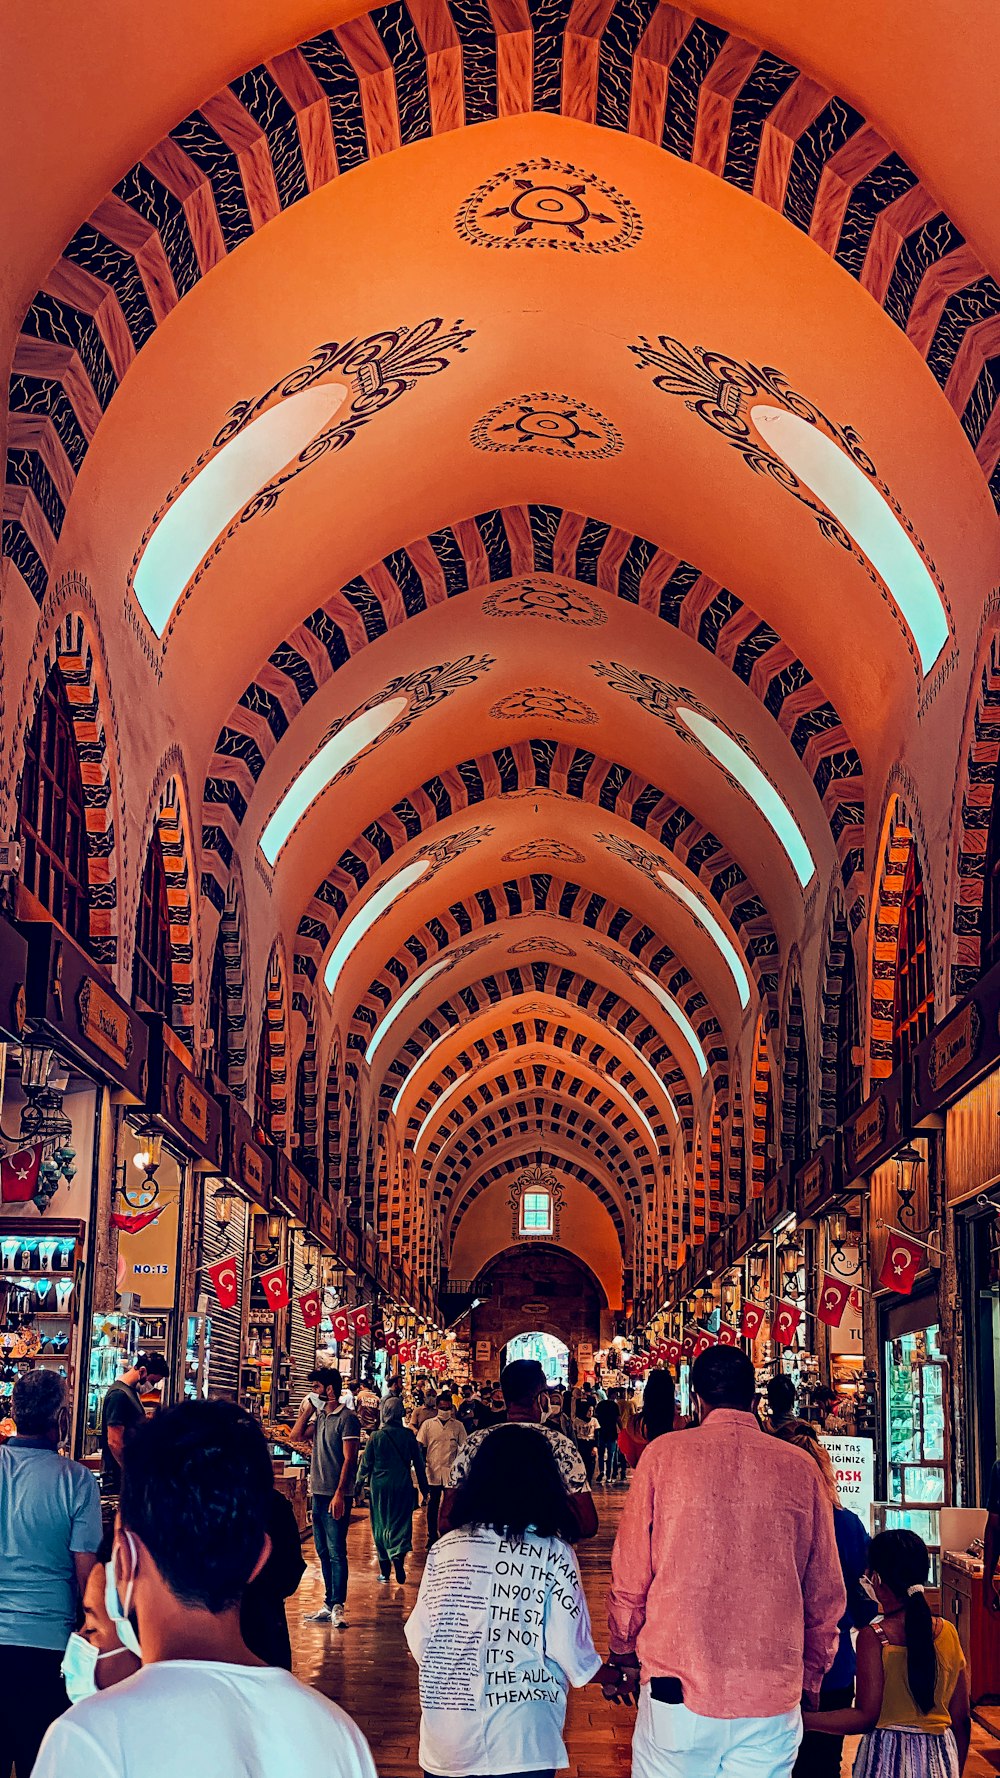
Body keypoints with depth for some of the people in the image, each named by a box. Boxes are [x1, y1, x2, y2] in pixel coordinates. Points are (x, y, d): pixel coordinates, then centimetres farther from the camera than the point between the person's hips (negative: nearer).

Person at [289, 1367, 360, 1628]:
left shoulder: (347, 1419, -10)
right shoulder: (319, 1417, 14)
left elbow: (349, 1459, -14)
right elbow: (296, 1435, 15)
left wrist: (339, 1494, -20)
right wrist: (307, 1408, 6)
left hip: (336, 1497, -8)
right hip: (318, 1494, 8)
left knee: (336, 1552, -9)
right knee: (323, 1553, 10)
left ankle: (338, 1607, -10)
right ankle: (328, 1606, 15)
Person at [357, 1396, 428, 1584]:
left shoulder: (376, 1437, -6)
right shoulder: (409, 1435, -3)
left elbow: (366, 1464, 0)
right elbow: (419, 1463, 4)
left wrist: (359, 1483, 18)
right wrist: (424, 1488, 14)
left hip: (380, 1486, 0)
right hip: (403, 1486, 0)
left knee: (381, 1526, 10)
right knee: (401, 1524, 6)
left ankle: (384, 1570, 14)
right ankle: (399, 1556, -20)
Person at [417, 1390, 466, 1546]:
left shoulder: (458, 1425, 3)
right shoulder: (428, 1424, 3)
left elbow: (464, 1448, 6)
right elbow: (420, 1447, 4)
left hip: (451, 1473, 0)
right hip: (433, 1473, 0)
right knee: (433, 1506, 6)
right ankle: (432, 1537, 16)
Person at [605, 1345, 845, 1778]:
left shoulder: (663, 1455, -2)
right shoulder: (800, 1469, 3)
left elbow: (630, 1580, 3)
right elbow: (826, 1596, 9)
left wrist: (624, 1660, 20)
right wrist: (810, 1678, 24)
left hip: (676, 1691, -1)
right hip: (773, 1703, 2)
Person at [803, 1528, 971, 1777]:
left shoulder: (873, 1638, -15)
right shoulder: (948, 1633, -2)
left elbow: (866, 1717, -17)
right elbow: (961, 1719, 4)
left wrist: (800, 1719, -15)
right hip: (940, 1758, 4)